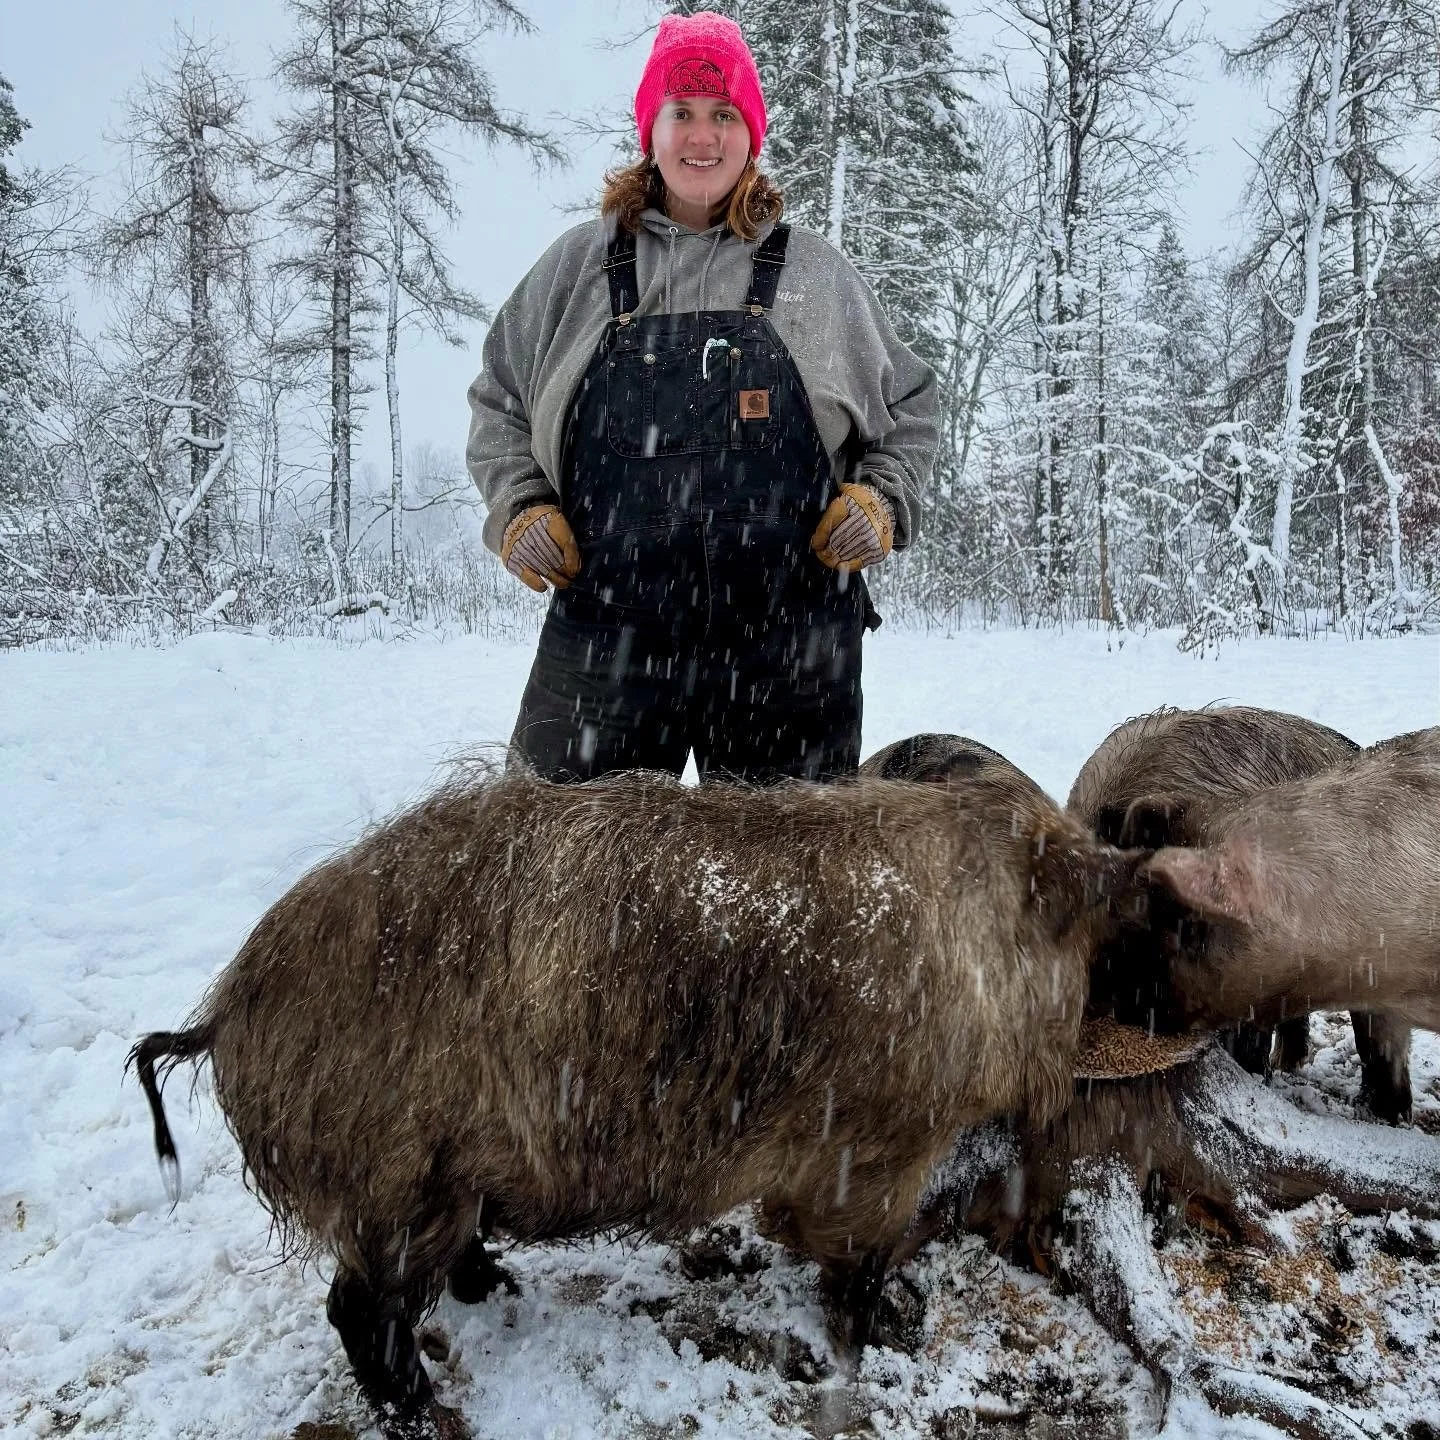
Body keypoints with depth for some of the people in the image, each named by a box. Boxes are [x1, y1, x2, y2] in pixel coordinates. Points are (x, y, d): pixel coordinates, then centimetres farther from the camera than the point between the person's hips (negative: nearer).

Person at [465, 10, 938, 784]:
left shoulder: (816, 273, 10)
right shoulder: (578, 265, 11)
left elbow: (907, 410, 18)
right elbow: (498, 405, 20)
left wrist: (881, 502, 0)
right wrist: (518, 509, 3)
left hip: (788, 647, 0)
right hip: (603, 640, 1)